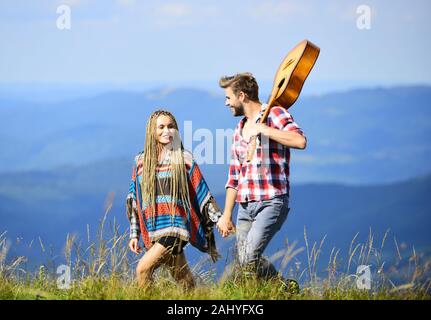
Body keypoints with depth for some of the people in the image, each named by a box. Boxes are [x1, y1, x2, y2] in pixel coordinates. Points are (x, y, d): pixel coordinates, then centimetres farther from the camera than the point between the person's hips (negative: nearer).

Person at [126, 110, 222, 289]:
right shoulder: (141, 161, 12)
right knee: (184, 283, 5)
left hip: (175, 226, -4)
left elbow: (202, 194, 5)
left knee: (143, 269, -19)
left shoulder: (184, 159, 3)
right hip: (153, 232, 4)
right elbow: (134, 200, 16)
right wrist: (134, 234, 13)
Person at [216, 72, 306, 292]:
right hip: (245, 206, 8)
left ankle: (285, 288, 0)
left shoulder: (275, 115, -3)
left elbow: (300, 141, -22)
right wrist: (226, 215, 21)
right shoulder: (240, 129, 20)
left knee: (249, 258, -21)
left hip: (271, 202, -8)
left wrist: (263, 129, -20)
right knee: (243, 263, -1)